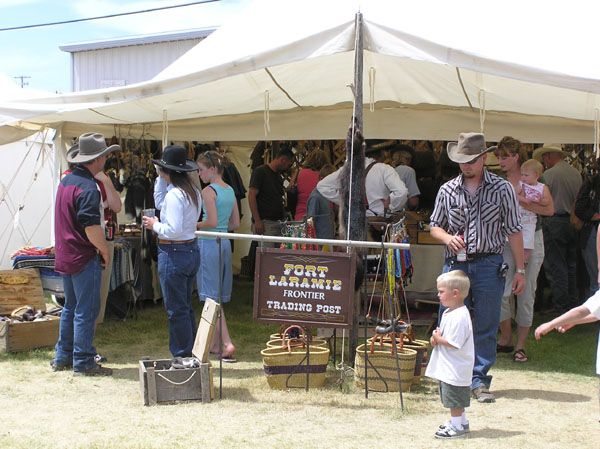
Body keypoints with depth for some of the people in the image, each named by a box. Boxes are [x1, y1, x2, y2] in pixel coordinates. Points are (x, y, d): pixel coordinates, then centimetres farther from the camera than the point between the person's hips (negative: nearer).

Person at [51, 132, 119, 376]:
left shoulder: (66, 181, 9)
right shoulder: (88, 188, -21)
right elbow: (92, 228, -25)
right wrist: (105, 251, -10)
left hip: (65, 255, 9)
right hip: (84, 258, -9)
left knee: (70, 307, 18)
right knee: (86, 311, -1)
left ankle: (62, 357, 25)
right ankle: (83, 363, 5)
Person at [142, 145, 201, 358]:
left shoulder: (175, 194, -20)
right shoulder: (192, 190, 9)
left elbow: (173, 230, -26)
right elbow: (160, 203, 21)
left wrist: (154, 225, -9)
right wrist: (161, 179, 12)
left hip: (174, 253, -10)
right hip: (191, 250, 10)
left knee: (176, 310, 0)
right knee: (186, 308, 18)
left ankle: (181, 357, 7)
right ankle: (188, 356, 26)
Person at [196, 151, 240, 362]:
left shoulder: (208, 191, -12)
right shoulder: (230, 190, 11)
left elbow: (212, 222, -20)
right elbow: (236, 224, 13)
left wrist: (195, 225, -4)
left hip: (208, 243, -8)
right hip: (225, 243, 8)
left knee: (211, 297, -5)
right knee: (219, 296, 15)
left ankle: (227, 343, -13)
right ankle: (216, 343, 22)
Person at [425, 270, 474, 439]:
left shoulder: (460, 316, -24)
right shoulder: (449, 312, 9)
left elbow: (454, 343, -27)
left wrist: (438, 339, -14)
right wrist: (436, 337, 0)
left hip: (455, 369, -10)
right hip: (447, 367, 10)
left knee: (454, 399, 1)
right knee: (454, 399, 21)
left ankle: (457, 426, 12)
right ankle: (461, 422, 33)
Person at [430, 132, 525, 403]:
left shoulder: (502, 189, 2)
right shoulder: (447, 190, 8)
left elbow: (513, 231, 3)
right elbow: (435, 226, 17)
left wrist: (520, 270, -1)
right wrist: (448, 238, -6)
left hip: (488, 266, -2)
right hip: (455, 265, 2)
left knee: (485, 327, 1)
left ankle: (479, 381, 10)